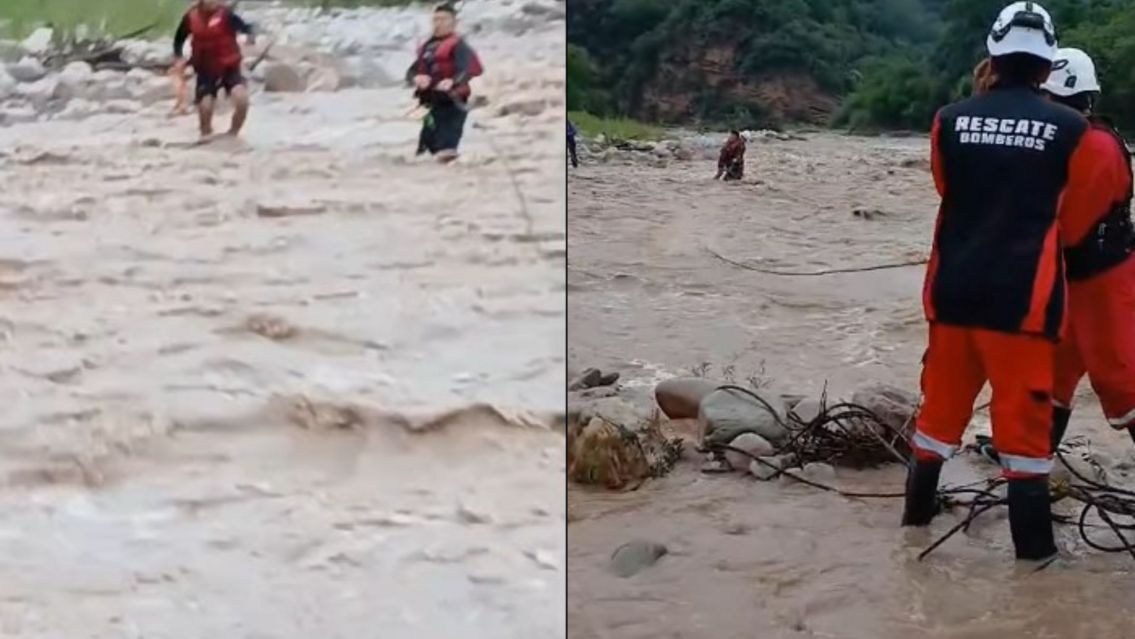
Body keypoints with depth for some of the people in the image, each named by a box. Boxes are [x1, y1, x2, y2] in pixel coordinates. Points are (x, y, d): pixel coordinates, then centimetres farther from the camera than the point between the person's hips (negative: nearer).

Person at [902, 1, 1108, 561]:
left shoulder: (951, 120, -2)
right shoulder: (1071, 130, -7)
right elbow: (1071, 215, 8)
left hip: (954, 288, 3)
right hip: (1023, 295, -3)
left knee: (942, 402, 17)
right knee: (1023, 417, 3)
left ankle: (918, 511, 29)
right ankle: (1033, 543, 8)